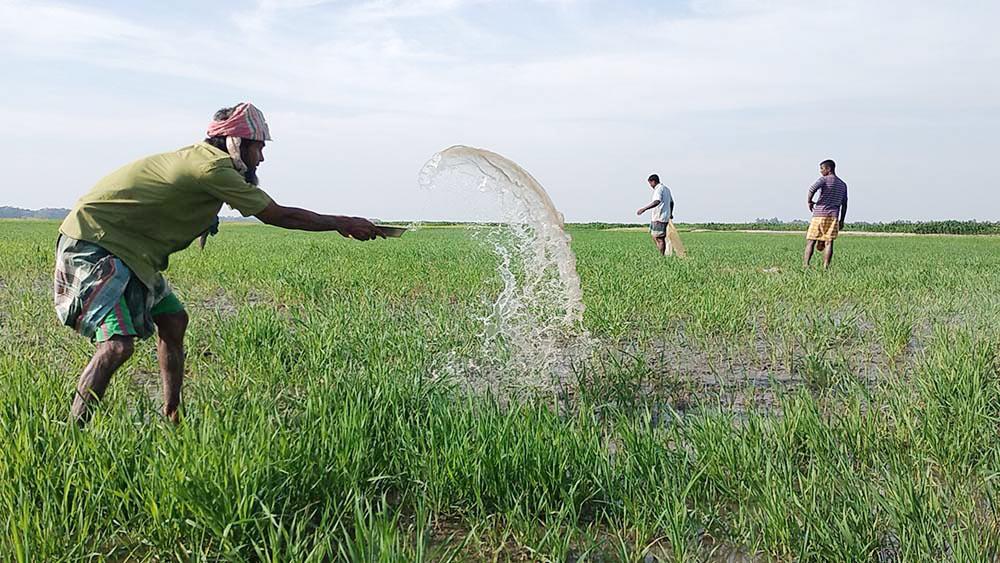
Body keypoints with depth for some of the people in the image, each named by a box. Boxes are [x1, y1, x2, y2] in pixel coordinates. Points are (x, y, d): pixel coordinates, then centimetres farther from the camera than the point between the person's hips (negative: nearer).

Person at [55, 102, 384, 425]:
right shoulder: (212, 166, -20)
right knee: (119, 344, -20)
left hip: (125, 248, 11)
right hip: (92, 243, -11)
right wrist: (341, 223, -8)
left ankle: (172, 419, 22)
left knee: (172, 320, 13)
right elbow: (276, 215, -16)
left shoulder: (202, 157, 9)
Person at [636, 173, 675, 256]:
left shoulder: (659, 189, -12)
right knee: (654, 237, 11)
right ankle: (664, 255, 9)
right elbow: (671, 202, 29)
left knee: (659, 238, -6)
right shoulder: (666, 189, 19)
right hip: (665, 217, 10)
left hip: (659, 218, -10)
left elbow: (657, 202, -29)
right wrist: (670, 214, 43)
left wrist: (644, 209, -35)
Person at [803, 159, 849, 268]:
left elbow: (812, 189, -21)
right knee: (828, 242, 0)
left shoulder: (824, 179, -1)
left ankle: (805, 265, -9)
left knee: (810, 241, -1)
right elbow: (844, 205, 16)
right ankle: (825, 267, -8)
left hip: (819, 214, -4)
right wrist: (842, 221, 18)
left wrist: (810, 201, -5)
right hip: (833, 216, 5)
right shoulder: (843, 184, 18)